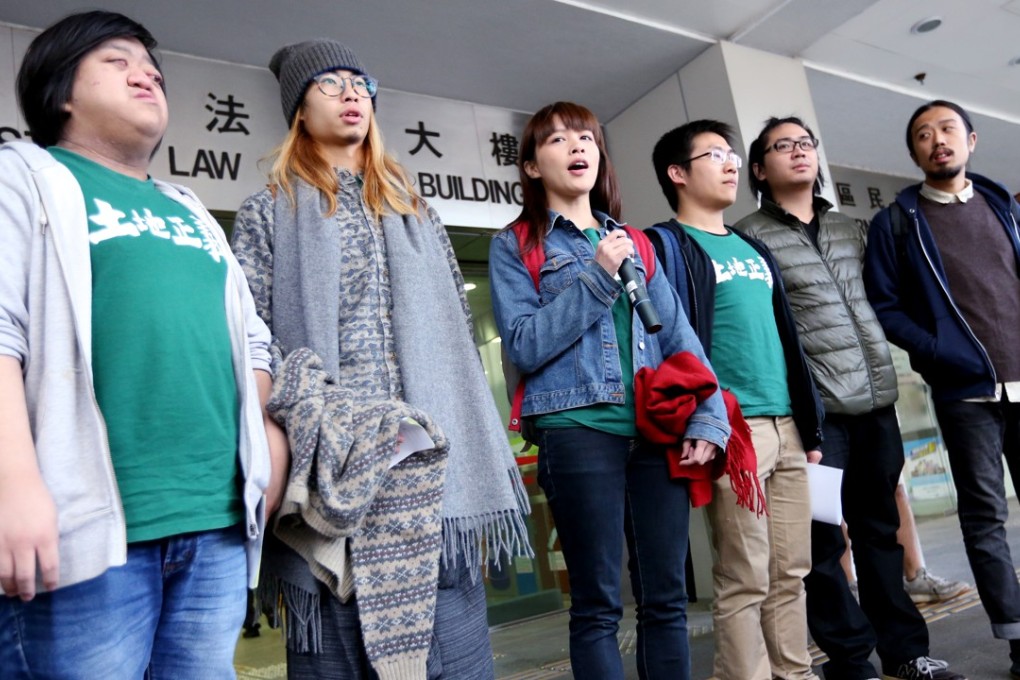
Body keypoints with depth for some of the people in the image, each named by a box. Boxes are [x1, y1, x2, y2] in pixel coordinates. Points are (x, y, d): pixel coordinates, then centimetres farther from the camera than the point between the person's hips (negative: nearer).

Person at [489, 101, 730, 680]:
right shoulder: (515, 246, 6)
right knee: (598, 605, 3)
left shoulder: (634, 243, 18)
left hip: (656, 430, 4)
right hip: (576, 430, -4)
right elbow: (524, 345, -7)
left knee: (667, 598, 10)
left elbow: (678, 334, 11)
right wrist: (596, 277, -11)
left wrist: (708, 418, -2)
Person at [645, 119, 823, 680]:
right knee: (745, 581, -1)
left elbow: (786, 336, 21)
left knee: (790, 574, 13)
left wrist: (810, 422, 17)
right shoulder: (666, 245, -1)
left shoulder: (754, 250, 22)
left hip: (786, 426, 8)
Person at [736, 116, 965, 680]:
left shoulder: (849, 228, 18)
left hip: (876, 399, 6)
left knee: (881, 528, 14)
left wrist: (881, 373, 15)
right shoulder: (748, 237, -3)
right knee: (823, 538, 1)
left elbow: (872, 304, 22)